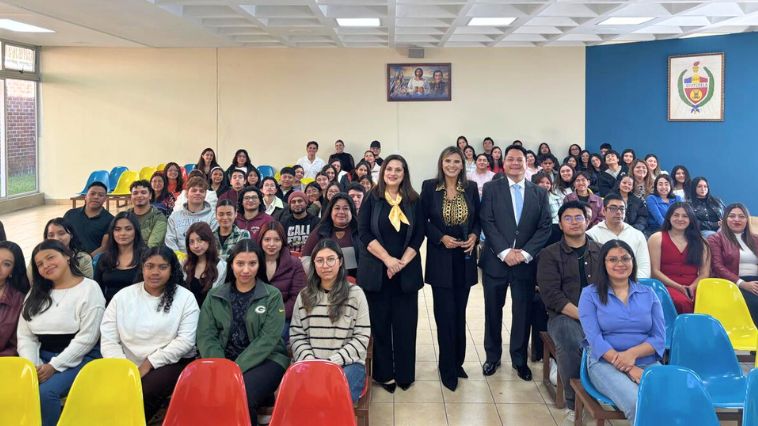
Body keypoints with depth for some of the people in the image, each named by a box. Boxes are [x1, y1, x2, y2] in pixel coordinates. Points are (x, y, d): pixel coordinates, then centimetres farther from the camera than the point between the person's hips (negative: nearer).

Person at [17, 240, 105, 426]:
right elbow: (25, 336, 9)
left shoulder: (89, 288, -3)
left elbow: (86, 338, -11)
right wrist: (32, 366, -9)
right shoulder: (36, 293, 15)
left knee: (45, 393, -30)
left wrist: (54, 366, -16)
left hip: (78, 358, -5)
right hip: (42, 357, 5)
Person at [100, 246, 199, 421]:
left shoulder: (185, 298, 1)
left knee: (143, 393, -30)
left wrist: (149, 363, -14)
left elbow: (185, 341, -7)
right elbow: (108, 340, 2)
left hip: (171, 364, -2)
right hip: (128, 367, 2)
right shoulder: (123, 296, 6)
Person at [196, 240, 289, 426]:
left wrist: (237, 368, -18)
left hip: (266, 360, -2)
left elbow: (268, 339, -8)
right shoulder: (215, 296, 10)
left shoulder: (272, 295, 1)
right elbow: (206, 336, 2)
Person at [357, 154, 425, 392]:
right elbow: (364, 232, -5)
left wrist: (402, 262, -10)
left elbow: (419, 234, 3)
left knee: (405, 323, 2)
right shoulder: (372, 199, 2)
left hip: (406, 271, 1)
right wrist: (387, 259, -14)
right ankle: (384, 373, 12)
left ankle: (405, 373, 12)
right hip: (376, 271, -1)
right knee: (379, 323, 2)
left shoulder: (413, 201, 7)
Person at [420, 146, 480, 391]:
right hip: (441, 257, -3)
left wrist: (474, 236, -8)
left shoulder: (471, 188, 5)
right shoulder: (429, 187, -3)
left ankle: (457, 362, 23)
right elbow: (423, 220, -2)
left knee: (459, 312, 11)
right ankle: (448, 369, 8)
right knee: (446, 313, -2)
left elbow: (478, 219, 10)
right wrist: (441, 237, -14)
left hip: (465, 257, 3)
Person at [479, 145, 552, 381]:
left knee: (523, 312, 7)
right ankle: (492, 356, 24)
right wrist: (505, 252, -15)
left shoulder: (540, 192, 7)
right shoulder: (491, 188, 2)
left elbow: (545, 227, 2)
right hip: (496, 260, -1)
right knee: (493, 311, 8)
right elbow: (486, 222, -6)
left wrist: (525, 253, -11)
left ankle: (519, 359, 22)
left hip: (526, 262, 1)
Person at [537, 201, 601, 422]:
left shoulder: (601, 252, 15)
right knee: (571, 342, -35)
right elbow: (551, 295, -6)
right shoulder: (549, 254, 6)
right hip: (564, 316, -2)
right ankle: (573, 404, -17)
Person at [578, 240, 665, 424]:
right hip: (605, 362, -2)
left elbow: (660, 337, 8)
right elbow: (594, 338, -5)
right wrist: (629, 369, -15)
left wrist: (633, 353, -13)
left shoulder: (648, 294, 15)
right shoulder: (590, 294, 6)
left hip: (648, 362, 3)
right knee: (637, 404, -33)